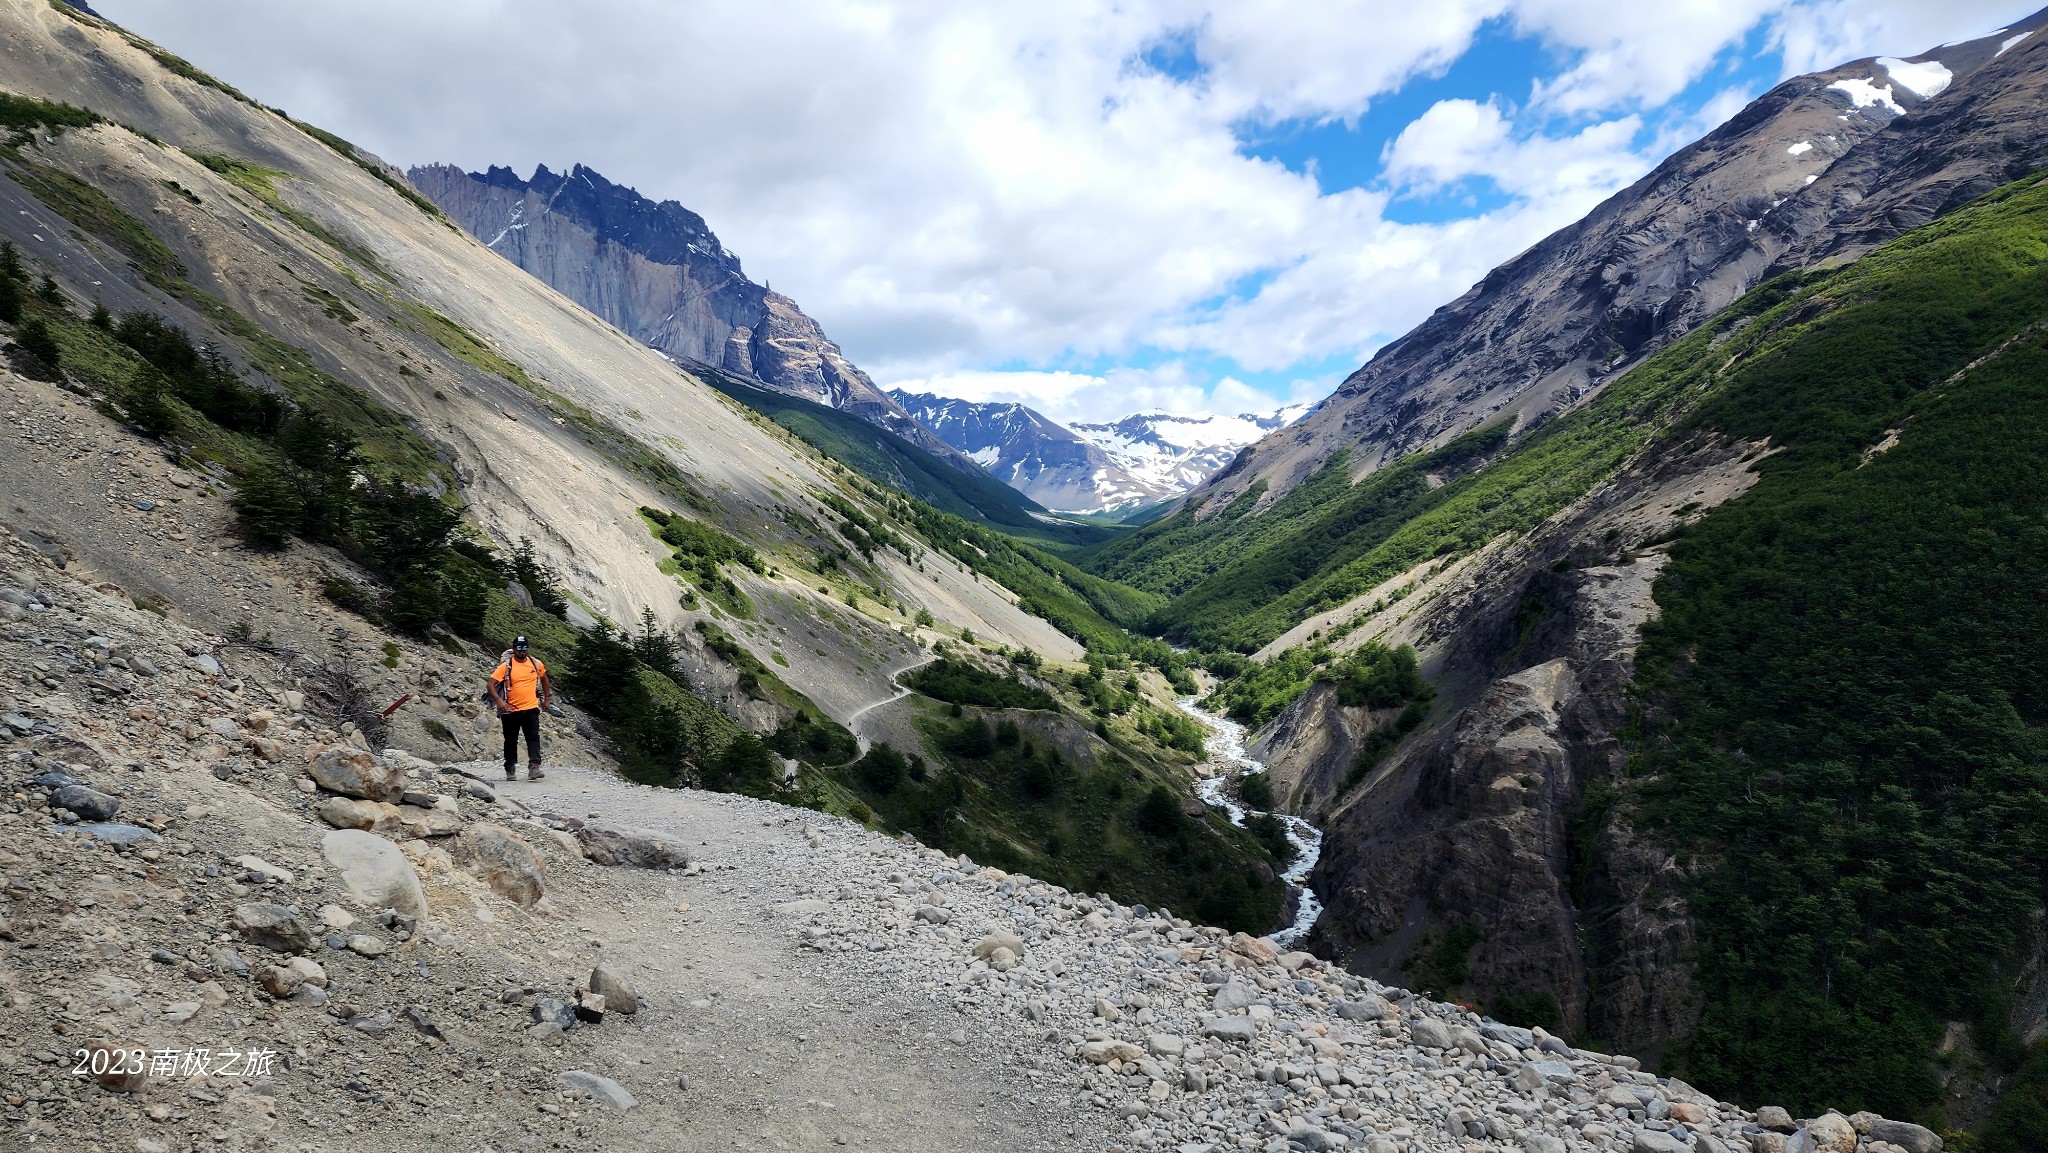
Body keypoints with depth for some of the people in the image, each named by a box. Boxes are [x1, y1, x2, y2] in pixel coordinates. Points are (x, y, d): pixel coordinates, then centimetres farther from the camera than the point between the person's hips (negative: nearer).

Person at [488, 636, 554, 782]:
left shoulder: (536, 664, 3)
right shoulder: (506, 666, -7)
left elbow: (544, 679, 21)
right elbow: (491, 684, -10)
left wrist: (547, 699, 18)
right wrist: (498, 700, -25)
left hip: (531, 708, 1)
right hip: (511, 710, -1)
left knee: (534, 738, -11)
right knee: (511, 741, 11)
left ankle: (534, 767, -17)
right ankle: (510, 770, 24)